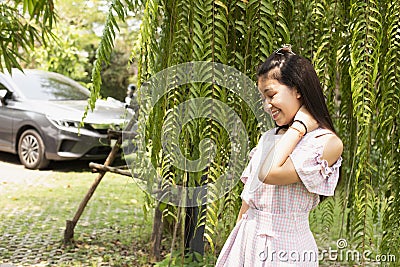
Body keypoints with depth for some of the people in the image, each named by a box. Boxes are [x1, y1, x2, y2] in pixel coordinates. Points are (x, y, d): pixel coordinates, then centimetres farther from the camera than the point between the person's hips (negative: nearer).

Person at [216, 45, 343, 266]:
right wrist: (235, 246, 13)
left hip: (286, 245, -6)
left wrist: (299, 126, -15)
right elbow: (248, 198, 12)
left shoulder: (328, 144, -12)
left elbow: (269, 174, -24)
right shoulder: (268, 138, 9)